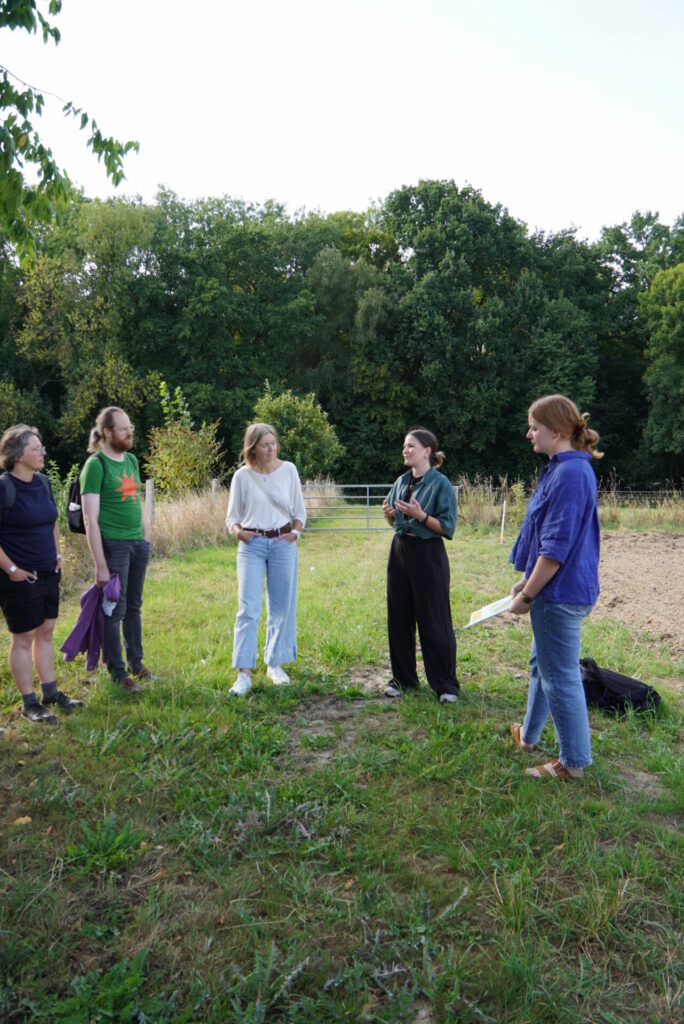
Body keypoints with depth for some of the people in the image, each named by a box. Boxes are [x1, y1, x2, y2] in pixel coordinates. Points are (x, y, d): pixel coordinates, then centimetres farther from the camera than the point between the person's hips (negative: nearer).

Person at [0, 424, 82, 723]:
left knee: (45, 633, 16)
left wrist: (57, 555, 13)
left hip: (48, 574, 7)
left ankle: (50, 693, 28)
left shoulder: (43, 483, 5)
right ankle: (29, 703, 17)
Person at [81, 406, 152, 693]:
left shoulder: (131, 460, 10)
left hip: (138, 543, 7)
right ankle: (118, 674, 16)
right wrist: (100, 565, -17)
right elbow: (90, 519, -15)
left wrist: (147, 537, 12)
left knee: (134, 607, 16)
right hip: (114, 545, -6)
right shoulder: (96, 465, -12)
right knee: (115, 610, 4)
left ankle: (136, 664, 28)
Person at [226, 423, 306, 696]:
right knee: (248, 609, -8)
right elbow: (232, 515, 7)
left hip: (283, 543, 2)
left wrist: (296, 532, -7)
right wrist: (237, 530, -13)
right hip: (251, 545, -1)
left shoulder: (288, 470, 3)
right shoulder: (242, 476, 0)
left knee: (282, 608, 9)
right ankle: (244, 673, -5)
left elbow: (299, 510, 10)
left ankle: (275, 663, 25)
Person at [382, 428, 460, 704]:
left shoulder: (440, 484, -10)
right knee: (399, 617, 11)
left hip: (428, 554, -7)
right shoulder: (401, 481, 10)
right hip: (400, 550, 7)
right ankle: (403, 678, 26)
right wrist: (389, 513, -3)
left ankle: (446, 684, 13)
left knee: (433, 620, 0)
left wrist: (421, 516, -25)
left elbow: (448, 527, -13)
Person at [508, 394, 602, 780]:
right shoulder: (563, 469, 10)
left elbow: (557, 547, -24)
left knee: (560, 677, 3)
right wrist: (528, 581, 18)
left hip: (560, 594, -11)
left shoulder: (570, 474, -22)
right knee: (542, 664, 24)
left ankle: (574, 762, 19)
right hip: (557, 590, 11)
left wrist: (528, 595, -16)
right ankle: (529, 735, 42)